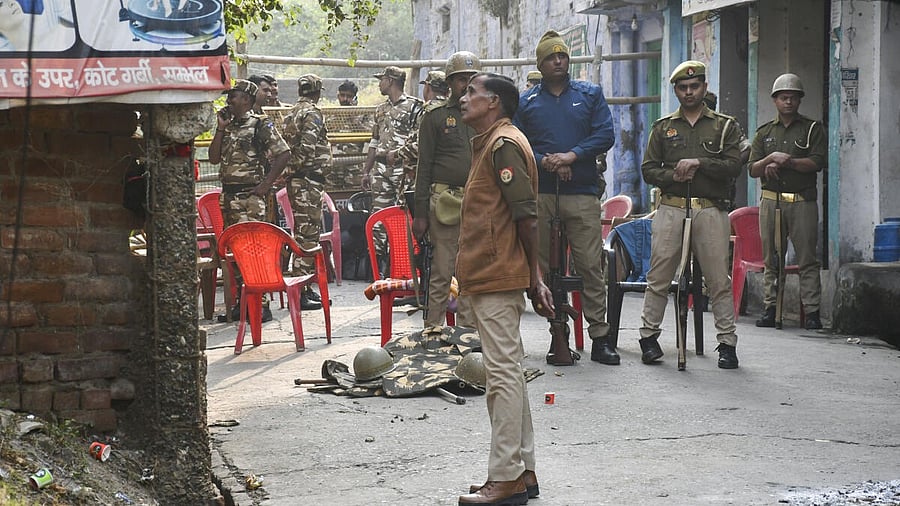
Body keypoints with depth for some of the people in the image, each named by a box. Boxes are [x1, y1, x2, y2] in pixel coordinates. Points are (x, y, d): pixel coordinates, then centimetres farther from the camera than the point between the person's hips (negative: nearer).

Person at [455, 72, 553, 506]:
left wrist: (533, 278, -14)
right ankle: (521, 471, 19)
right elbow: (522, 215, 21)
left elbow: (526, 215, -17)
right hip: (488, 276, 11)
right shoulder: (489, 143, 19)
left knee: (503, 373, -9)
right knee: (506, 372, 13)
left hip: (497, 278, -11)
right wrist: (533, 278, 18)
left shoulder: (504, 144, -13)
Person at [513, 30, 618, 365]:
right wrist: (545, 162, -11)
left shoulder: (590, 95, 11)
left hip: (582, 194, -1)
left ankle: (600, 338, -3)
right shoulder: (526, 102, 12)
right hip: (540, 195, 1)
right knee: (547, 269, 2)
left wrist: (571, 156, -11)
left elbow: (605, 135, 2)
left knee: (591, 266, -6)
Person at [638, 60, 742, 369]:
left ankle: (727, 343, 1)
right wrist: (673, 175, -9)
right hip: (671, 209, 1)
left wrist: (699, 163, -12)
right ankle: (648, 336, 7)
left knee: (718, 280, -3)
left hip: (711, 211, -1)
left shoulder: (724, 126, 11)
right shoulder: (663, 127, 15)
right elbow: (648, 169, 11)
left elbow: (734, 166, 0)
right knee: (659, 277, -1)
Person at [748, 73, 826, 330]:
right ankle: (770, 309, 7)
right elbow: (753, 169, 10)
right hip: (771, 200, 3)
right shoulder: (764, 132, 16)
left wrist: (786, 161, -11)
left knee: (807, 258, -7)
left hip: (803, 200, -3)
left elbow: (817, 162, -6)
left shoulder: (813, 129, 8)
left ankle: (812, 311, -8)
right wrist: (770, 159, -9)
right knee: (771, 258, 3)